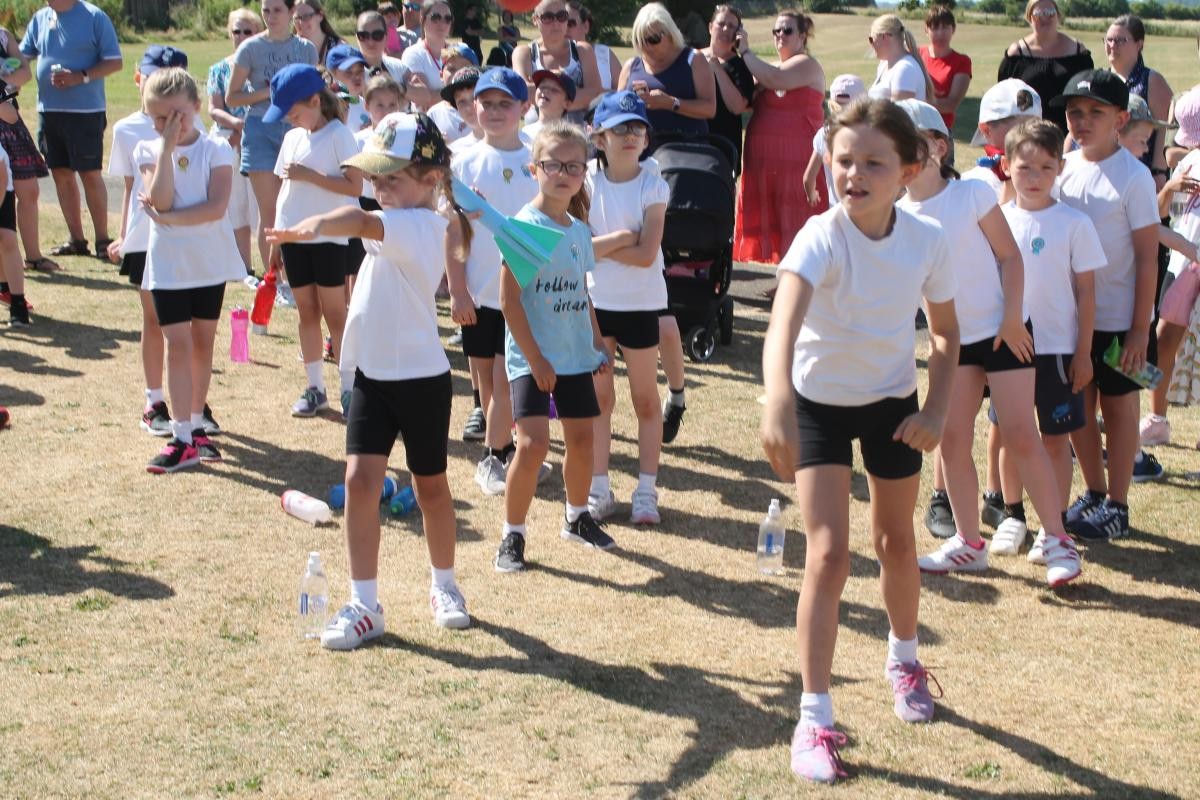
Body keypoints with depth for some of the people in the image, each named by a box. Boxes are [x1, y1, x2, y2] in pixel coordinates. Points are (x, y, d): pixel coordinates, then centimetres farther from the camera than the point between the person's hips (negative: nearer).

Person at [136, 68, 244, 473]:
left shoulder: (216, 149, -5)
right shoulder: (149, 152, -2)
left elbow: (217, 207, -18)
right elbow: (162, 200, -19)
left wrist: (166, 218, -20)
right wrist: (167, 147, -19)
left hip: (210, 261, 0)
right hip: (168, 263, 0)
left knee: (203, 342, 11)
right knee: (178, 344, -4)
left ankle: (196, 424, 23)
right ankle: (183, 439, -6)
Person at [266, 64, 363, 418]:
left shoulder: (339, 135, -9)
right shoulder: (293, 137, 10)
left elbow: (355, 187, -16)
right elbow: (285, 189, 15)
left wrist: (309, 175, -20)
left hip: (329, 238, -6)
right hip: (294, 236, 6)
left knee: (334, 312, -2)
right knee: (307, 311, 10)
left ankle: (350, 388, 4)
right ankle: (314, 387, 16)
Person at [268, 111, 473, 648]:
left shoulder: (417, 225, -22)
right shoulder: (399, 224, 7)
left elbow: (362, 221, -41)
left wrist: (316, 226, -60)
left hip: (421, 377, -7)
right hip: (372, 372, 7)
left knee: (430, 485, 11)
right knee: (360, 479, -4)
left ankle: (444, 585, 33)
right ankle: (364, 604, 1)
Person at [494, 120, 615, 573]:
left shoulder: (579, 229, 8)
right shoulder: (524, 225, -13)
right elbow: (509, 301, -15)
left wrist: (598, 343, 12)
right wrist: (535, 359, -17)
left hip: (576, 354, 7)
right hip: (532, 356, -7)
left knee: (581, 437, 14)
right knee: (533, 444, -15)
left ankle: (577, 518, 36)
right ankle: (512, 535, 1)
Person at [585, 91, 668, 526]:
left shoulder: (653, 187, -7)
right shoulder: (588, 182, -2)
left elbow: (646, 255, -16)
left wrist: (599, 246, -14)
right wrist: (623, 237, -17)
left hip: (641, 305, -2)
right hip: (595, 302, 2)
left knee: (645, 399, 6)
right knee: (599, 397, 9)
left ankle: (646, 490, 13)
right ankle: (599, 489, 17)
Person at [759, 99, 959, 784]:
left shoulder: (928, 242, -18)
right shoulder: (821, 239, -30)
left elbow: (947, 331, -1)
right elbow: (784, 323, -48)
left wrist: (937, 409, -13)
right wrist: (777, 406, -64)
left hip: (894, 401, 3)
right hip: (818, 401, -3)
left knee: (896, 541, 18)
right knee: (829, 553, -11)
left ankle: (904, 658, 47)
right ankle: (816, 719, -4)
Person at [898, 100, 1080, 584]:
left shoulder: (973, 194, -11)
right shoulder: (899, 215, 0)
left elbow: (1010, 256, -7)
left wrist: (1012, 319, -12)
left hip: (1002, 331, -5)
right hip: (952, 338, 5)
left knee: (1018, 434, -6)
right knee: (951, 440, 4)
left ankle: (1057, 539, 4)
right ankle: (969, 544, 16)